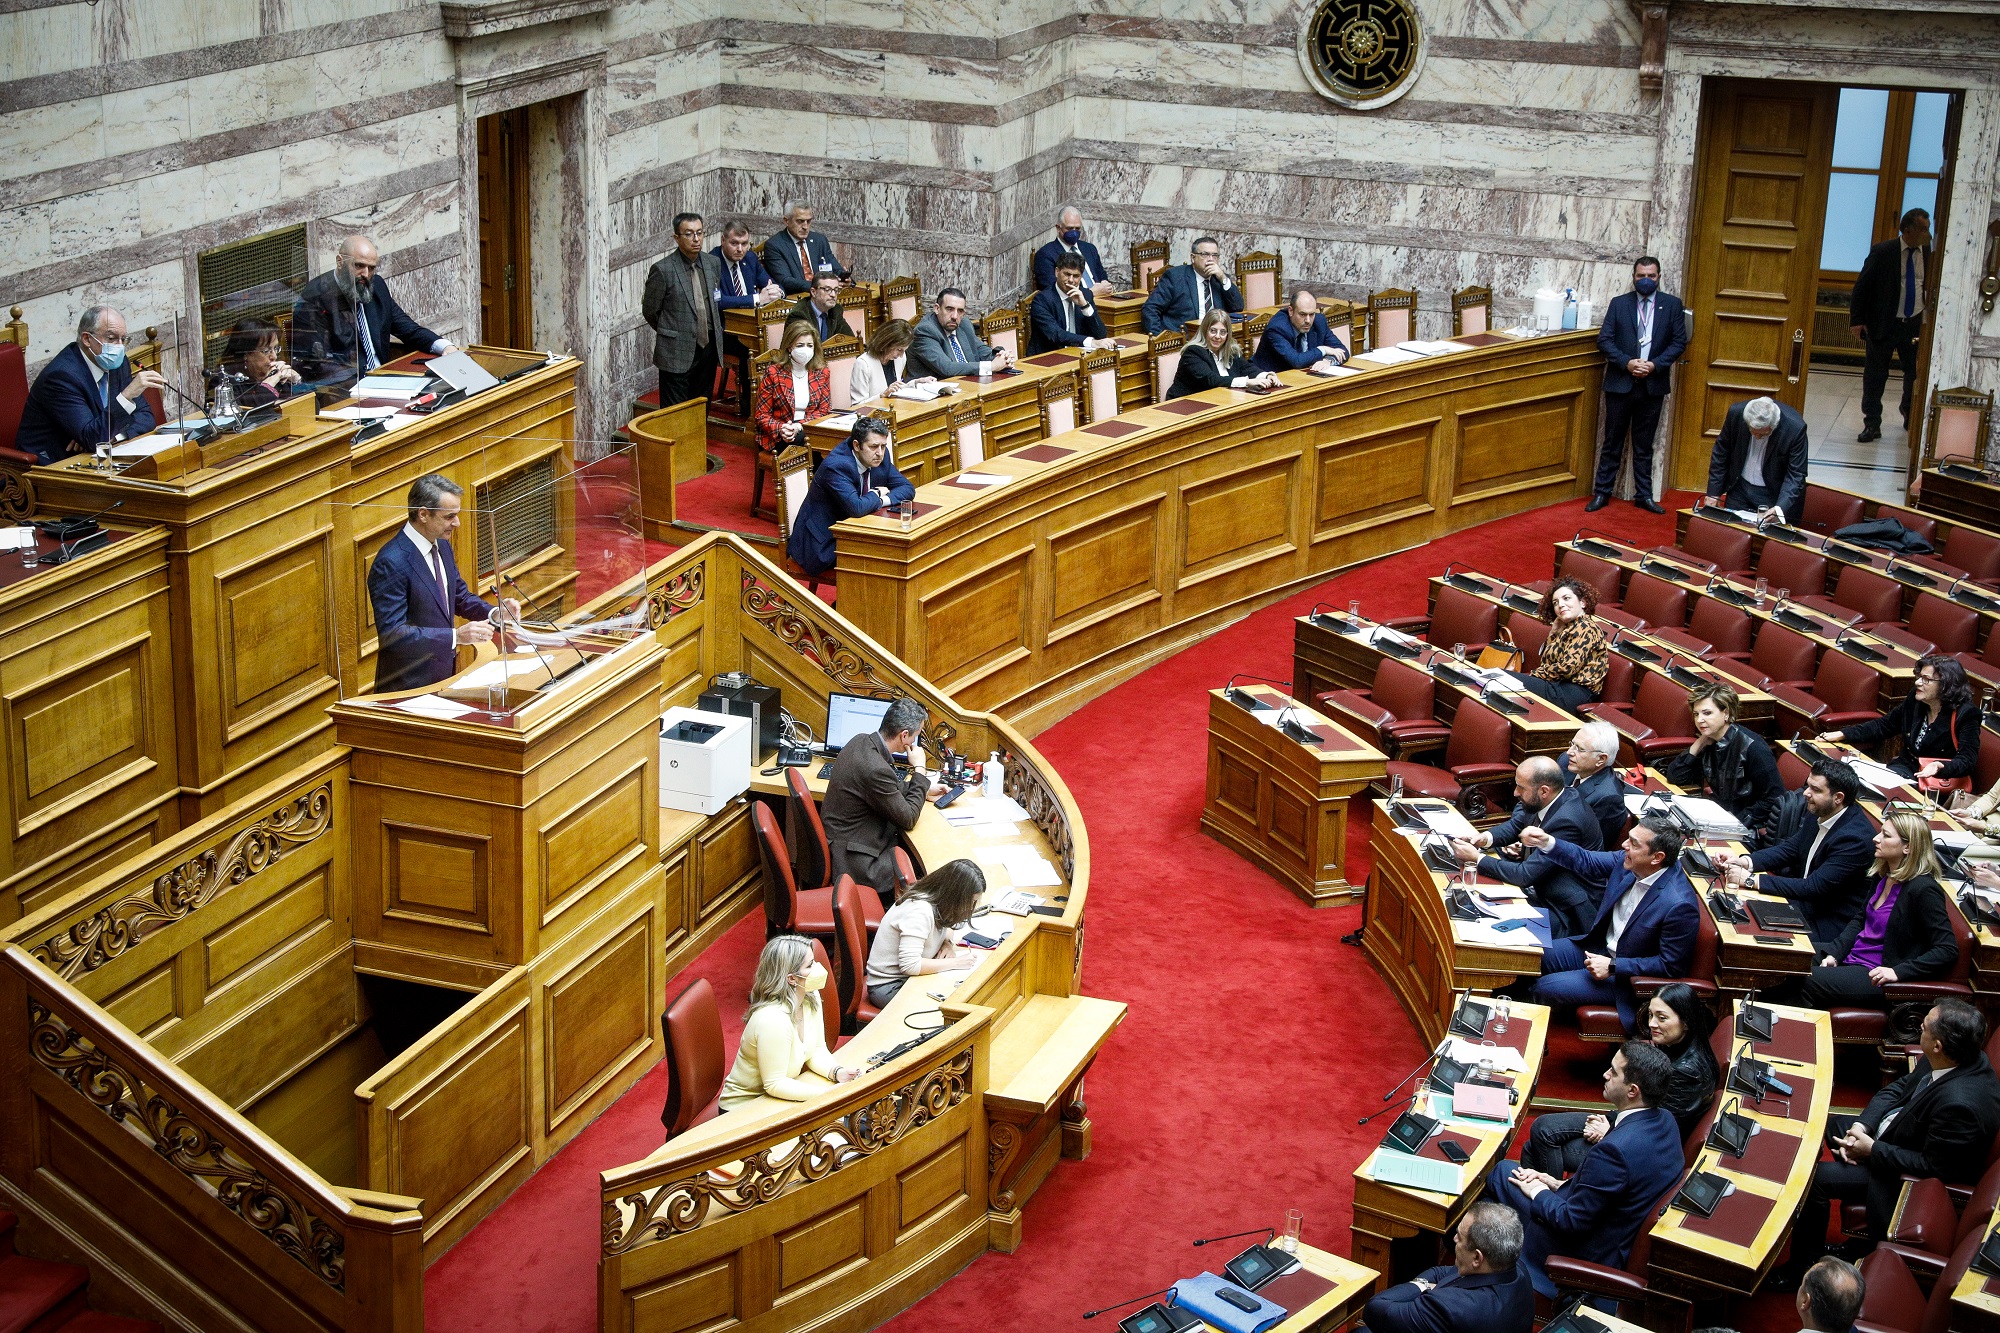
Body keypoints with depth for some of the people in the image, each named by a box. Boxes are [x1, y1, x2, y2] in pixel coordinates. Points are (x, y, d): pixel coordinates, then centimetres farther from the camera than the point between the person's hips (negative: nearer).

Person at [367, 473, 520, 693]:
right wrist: (456, 636, -29)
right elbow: (392, 633, -24)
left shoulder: (442, 546, 7)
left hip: (444, 675, 8)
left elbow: (460, 597, 21)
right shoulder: (391, 563, -20)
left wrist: (495, 613, 0)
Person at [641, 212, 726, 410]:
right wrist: (669, 333, 8)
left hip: (708, 349, 5)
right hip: (677, 353, -5)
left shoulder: (713, 263, 6)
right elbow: (650, 310, -2)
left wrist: (715, 333, 13)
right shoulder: (663, 270, -11)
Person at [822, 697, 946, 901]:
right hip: (852, 862, -10)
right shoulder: (876, 768, -30)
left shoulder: (862, 741, -1)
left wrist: (924, 788, 14)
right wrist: (919, 771, -9)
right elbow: (908, 818, -15)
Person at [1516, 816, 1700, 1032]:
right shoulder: (1628, 862, -12)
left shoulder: (1679, 905, -32)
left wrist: (1613, 966, -23)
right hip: (1599, 947, 8)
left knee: (1545, 988, -12)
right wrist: (1546, 843, -13)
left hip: (1627, 975, -8)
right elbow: (1585, 862, 4)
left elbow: (1671, 965, -23)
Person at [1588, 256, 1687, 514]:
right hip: (1620, 384, 0)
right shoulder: (1618, 304, 3)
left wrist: (1655, 364, -12)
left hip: (1653, 385, 1)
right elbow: (1604, 340, -2)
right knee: (1612, 442, 5)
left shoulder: (1672, 305, 4)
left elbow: (1679, 342, 1)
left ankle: (1644, 495, 16)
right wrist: (1626, 362, -15)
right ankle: (1601, 493, 11)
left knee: (1644, 444, 9)